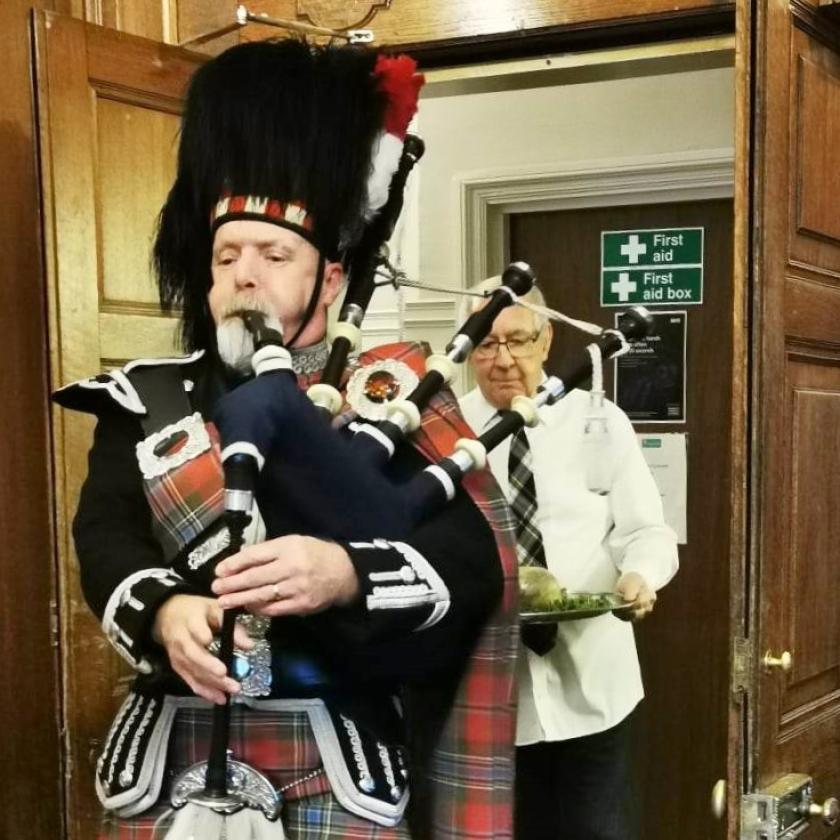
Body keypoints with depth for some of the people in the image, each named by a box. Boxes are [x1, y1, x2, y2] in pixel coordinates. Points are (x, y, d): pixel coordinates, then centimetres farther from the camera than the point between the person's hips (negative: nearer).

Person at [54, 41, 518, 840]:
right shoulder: (146, 401, 8)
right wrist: (168, 612, -27)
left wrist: (345, 571, -29)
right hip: (174, 755, 2)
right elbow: (105, 536, -6)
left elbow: (476, 552, -11)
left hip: (342, 759, -1)